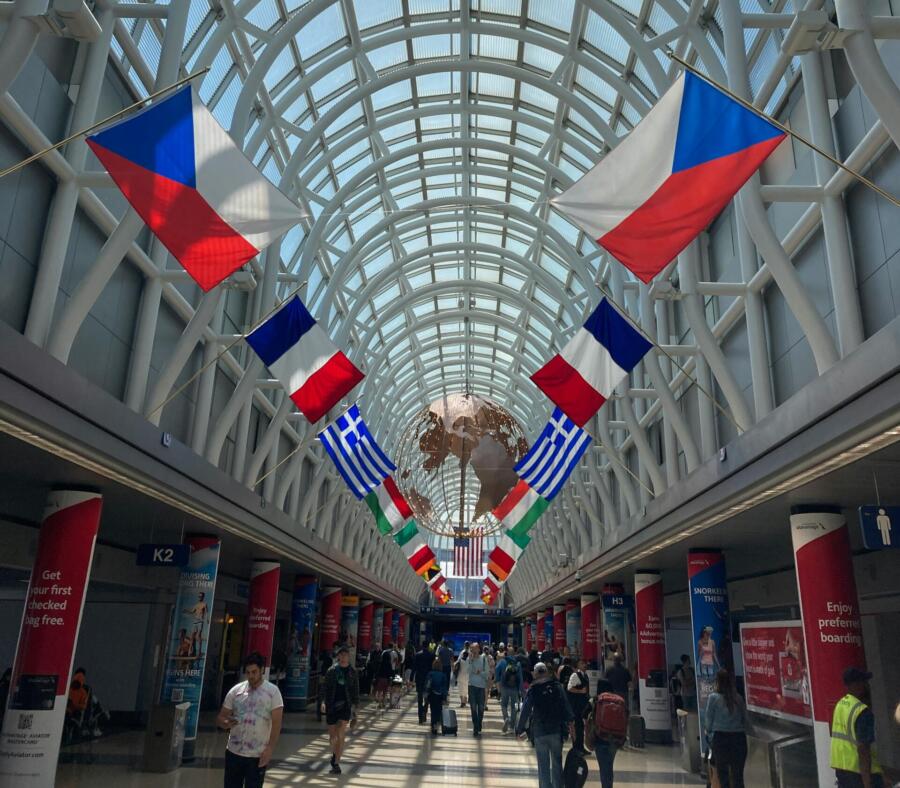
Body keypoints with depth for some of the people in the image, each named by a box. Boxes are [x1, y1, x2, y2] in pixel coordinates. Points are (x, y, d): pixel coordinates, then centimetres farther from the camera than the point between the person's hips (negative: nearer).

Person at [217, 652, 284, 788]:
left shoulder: (272, 691, -6)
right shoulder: (235, 690, 2)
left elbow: (276, 723, -8)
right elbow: (221, 716, 6)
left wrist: (270, 748, -16)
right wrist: (225, 722, -18)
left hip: (258, 755, -3)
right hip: (234, 752, 3)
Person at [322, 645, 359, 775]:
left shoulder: (352, 671, 3)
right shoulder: (332, 670, 3)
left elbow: (356, 690, 8)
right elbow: (326, 688, 7)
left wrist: (354, 705, 3)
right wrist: (325, 703, 3)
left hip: (346, 705, -1)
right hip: (332, 706, 1)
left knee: (341, 734, -14)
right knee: (332, 736, 9)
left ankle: (336, 763, -8)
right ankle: (334, 754, 38)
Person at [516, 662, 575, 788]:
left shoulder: (532, 690, -4)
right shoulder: (557, 686, -1)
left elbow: (525, 711, -5)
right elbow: (565, 705, -9)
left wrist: (519, 730, 2)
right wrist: (570, 723, -9)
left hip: (539, 732, -1)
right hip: (557, 730, 1)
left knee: (543, 766, 7)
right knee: (557, 763, 14)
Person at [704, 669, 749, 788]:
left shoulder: (713, 697, -5)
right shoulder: (738, 698, 3)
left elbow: (709, 719, 0)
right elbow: (745, 719, 6)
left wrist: (709, 733, 17)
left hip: (721, 738, -3)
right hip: (739, 738, 3)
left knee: (723, 773, 10)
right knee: (738, 775, 9)